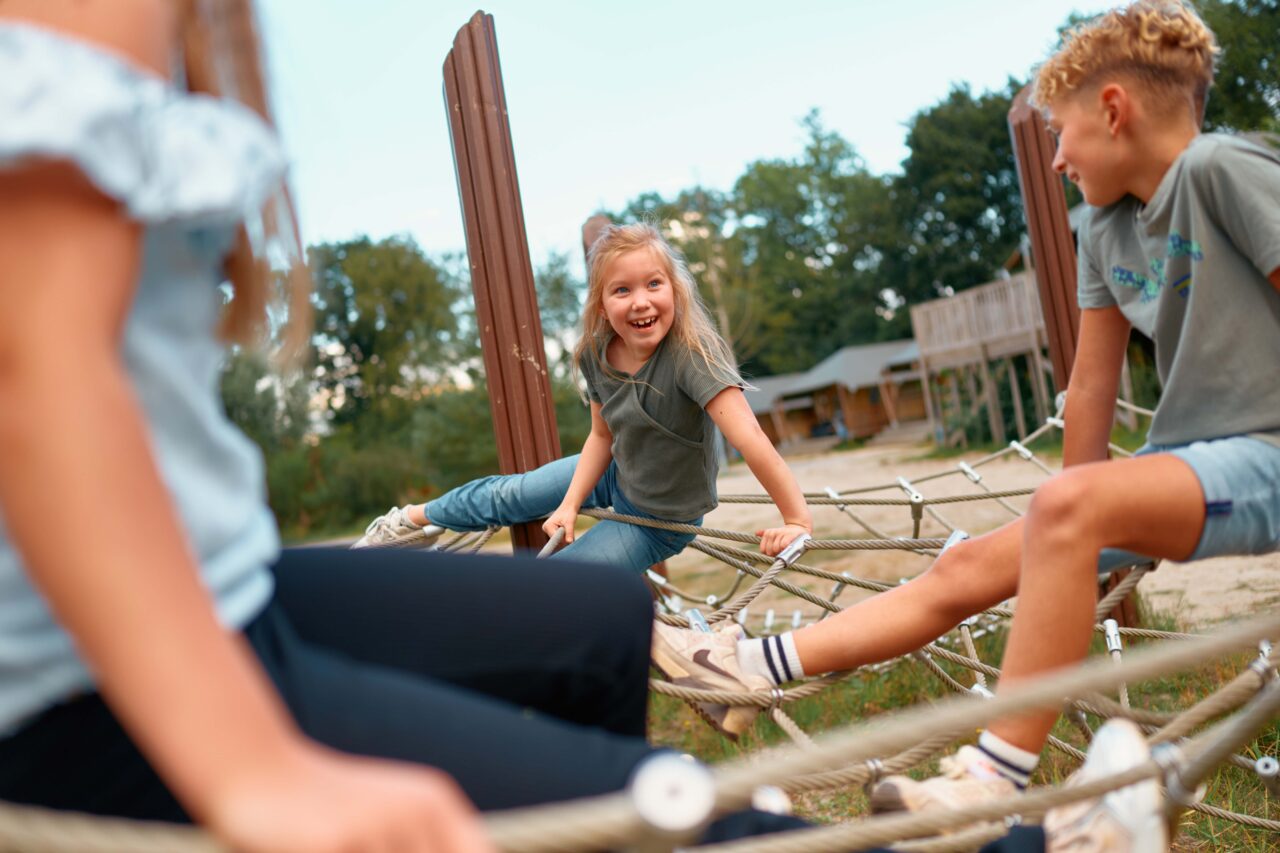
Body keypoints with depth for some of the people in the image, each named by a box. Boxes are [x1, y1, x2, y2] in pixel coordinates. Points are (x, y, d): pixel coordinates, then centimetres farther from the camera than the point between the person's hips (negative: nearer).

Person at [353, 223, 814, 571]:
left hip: (661, 520, -5)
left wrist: (797, 520, -44)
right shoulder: (598, 356, -14)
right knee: (508, 494, 15)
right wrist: (570, 505, -11)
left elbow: (749, 437, -41)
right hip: (618, 475, 6)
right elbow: (602, 434, -3)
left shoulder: (691, 353, -35)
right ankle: (414, 519, 43)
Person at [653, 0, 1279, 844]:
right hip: (1183, 455, 8)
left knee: (1066, 506, -34)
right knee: (967, 568, -3)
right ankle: (752, 665, -3)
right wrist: (1073, 546, 12)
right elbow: (1092, 386, 10)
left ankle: (993, 785, -29)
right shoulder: (1107, 230, 9)